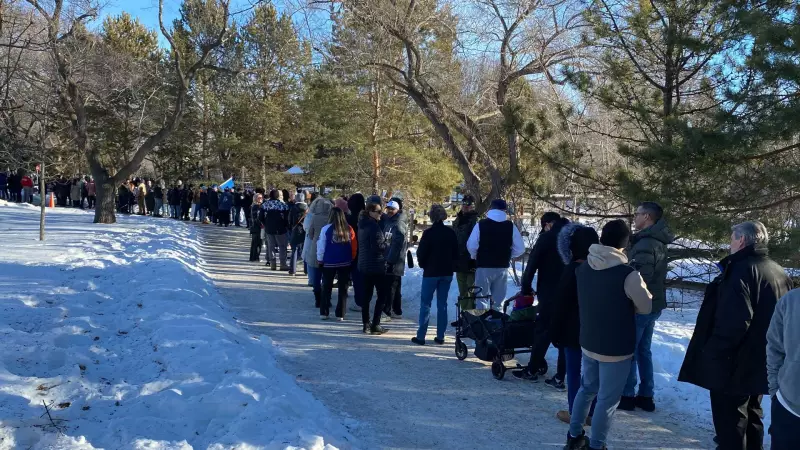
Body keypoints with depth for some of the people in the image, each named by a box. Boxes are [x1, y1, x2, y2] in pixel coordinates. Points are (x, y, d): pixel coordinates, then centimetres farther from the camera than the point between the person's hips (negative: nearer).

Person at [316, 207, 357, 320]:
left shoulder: (326, 229, -9)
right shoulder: (349, 229, -5)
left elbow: (321, 246, -4)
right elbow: (354, 247, -2)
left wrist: (320, 260, 6)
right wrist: (351, 259, 10)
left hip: (329, 263, -1)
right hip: (345, 263, 1)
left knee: (326, 288, 12)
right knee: (343, 289, 9)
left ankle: (324, 312, 14)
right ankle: (340, 314, 10)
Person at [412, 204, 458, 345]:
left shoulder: (428, 233, -14)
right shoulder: (451, 233, 1)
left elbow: (421, 253, -9)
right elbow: (456, 253, 7)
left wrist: (423, 265, 8)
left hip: (431, 272, -4)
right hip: (447, 273, 4)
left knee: (425, 303, 2)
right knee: (442, 304, 10)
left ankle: (421, 336, 1)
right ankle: (440, 336, 11)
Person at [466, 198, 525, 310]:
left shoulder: (481, 225, -9)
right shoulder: (510, 226, -3)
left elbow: (471, 246, -13)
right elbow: (520, 249, -2)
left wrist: (475, 257, 7)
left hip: (483, 267, -2)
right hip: (502, 267, 2)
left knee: (481, 298, 7)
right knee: (499, 299, 13)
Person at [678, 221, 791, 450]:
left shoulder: (742, 270, -20)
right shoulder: (778, 272, 10)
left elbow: (733, 321, -29)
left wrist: (713, 353, -19)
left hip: (734, 363, -9)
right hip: (760, 362, 9)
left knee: (730, 422, 0)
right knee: (751, 416, 22)